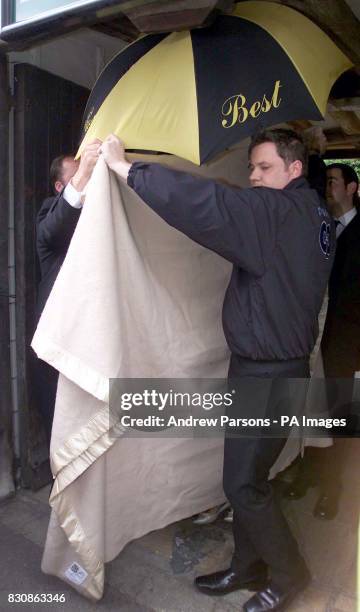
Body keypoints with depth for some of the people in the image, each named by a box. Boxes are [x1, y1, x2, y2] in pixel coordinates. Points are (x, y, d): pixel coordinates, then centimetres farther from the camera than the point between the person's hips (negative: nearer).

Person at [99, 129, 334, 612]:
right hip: (258, 364, 9)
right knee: (246, 477, 18)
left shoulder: (280, 211, -20)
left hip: (269, 372, -9)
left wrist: (125, 167, -22)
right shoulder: (312, 214, 10)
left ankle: (289, 573, 25)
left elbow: (205, 205, -29)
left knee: (243, 483, 4)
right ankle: (249, 567, 35)